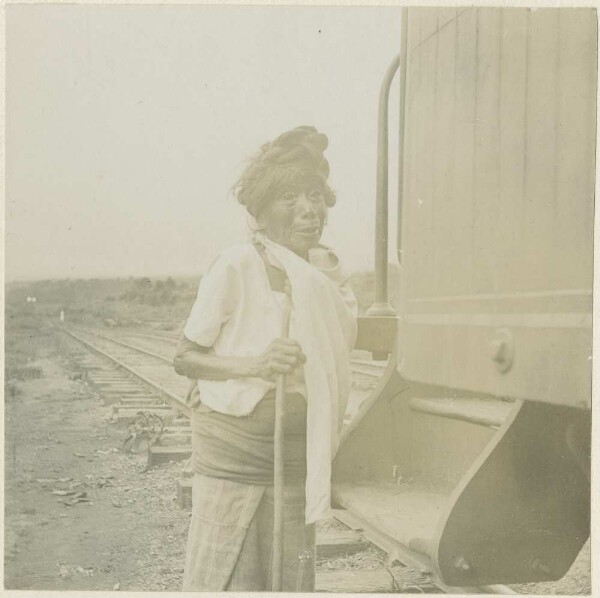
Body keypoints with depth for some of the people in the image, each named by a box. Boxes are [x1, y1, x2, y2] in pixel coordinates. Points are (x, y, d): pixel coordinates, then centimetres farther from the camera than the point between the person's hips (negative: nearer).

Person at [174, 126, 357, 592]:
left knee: (293, 580, 13)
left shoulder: (327, 270, 3)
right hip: (233, 451, -5)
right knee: (225, 579, 2)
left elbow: (342, 347, 12)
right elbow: (185, 357, -12)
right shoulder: (238, 265, -14)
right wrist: (254, 365, -27)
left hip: (298, 453, 6)